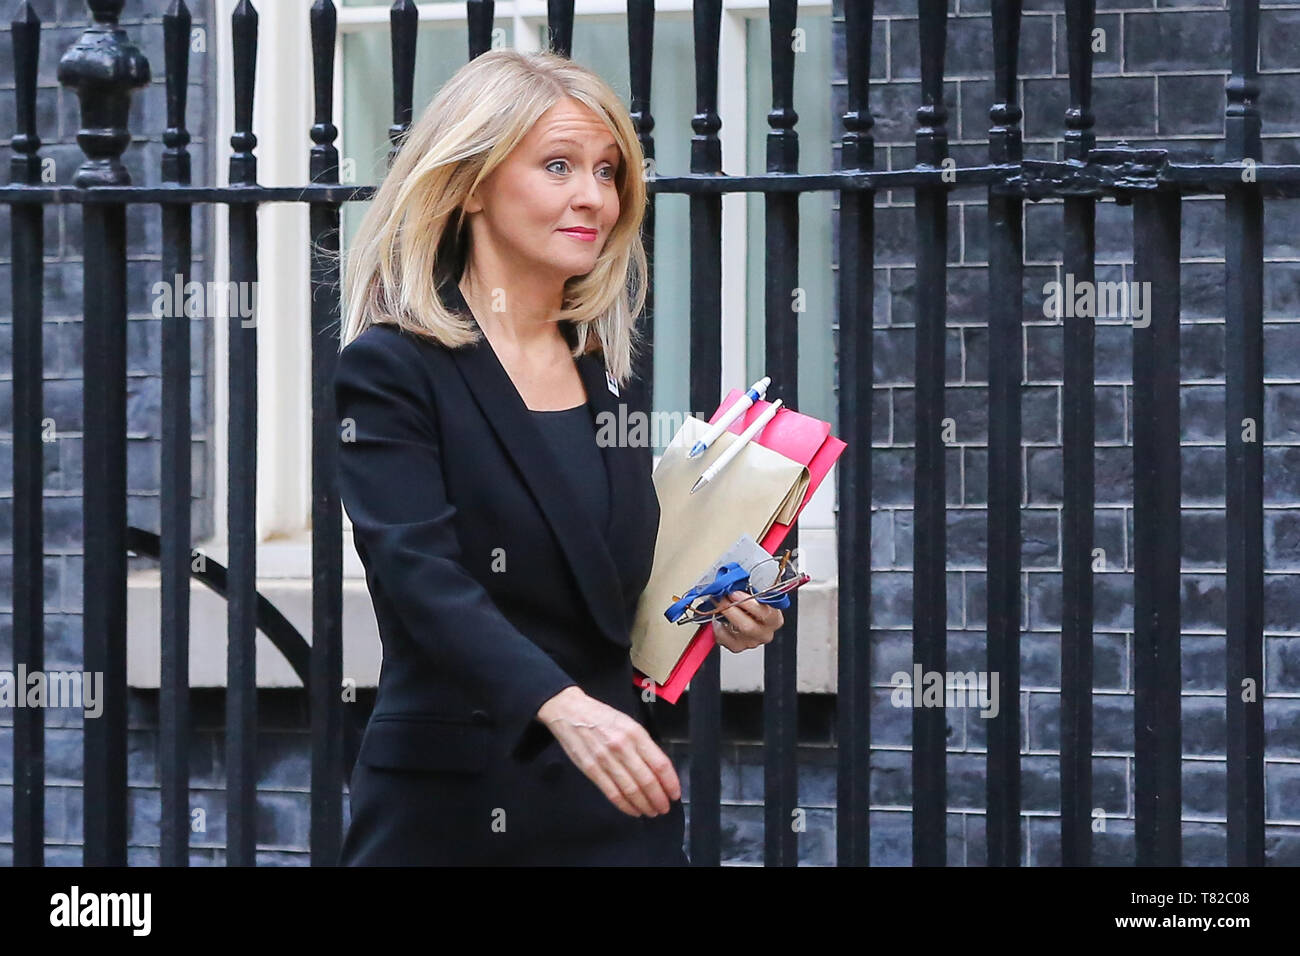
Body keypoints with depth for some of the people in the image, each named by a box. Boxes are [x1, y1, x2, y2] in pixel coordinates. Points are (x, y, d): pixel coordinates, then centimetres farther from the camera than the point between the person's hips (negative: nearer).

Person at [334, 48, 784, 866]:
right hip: (457, 812, -5)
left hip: (620, 808, 5)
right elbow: (422, 577, -22)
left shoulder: (611, 377, 12)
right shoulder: (394, 371, -7)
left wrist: (717, 616, 1)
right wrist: (563, 706, -36)